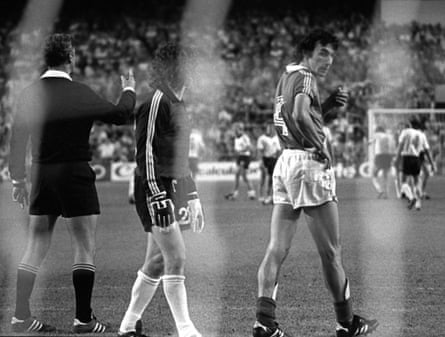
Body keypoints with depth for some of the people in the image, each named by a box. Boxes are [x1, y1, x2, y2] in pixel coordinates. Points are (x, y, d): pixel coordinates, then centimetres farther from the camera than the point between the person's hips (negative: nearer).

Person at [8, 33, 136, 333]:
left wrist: (18, 179, 14)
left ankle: (21, 316, 8)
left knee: (36, 249, 10)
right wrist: (129, 91, 19)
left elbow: (17, 137, 6)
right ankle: (83, 318, 0)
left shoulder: (31, 93, 3)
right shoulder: (79, 93, -10)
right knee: (85, 248, 2)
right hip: (75, 173, -5)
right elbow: (121, 115, -1)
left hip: (42, 174, 5)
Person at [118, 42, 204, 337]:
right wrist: (158, 197, -22)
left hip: (175, 188, 9)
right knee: (176, 257, -11)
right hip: (157, 189, -9)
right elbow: (145, 152, -17)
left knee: (157, 261, 11)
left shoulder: (179, 103, 17)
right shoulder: (157, 102, -12)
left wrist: (192, 196, 23)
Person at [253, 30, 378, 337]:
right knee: (331, 251, 1)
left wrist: (330, 106, 12)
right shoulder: (305, 76, -10)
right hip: (308, 163, -9)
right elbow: (300, 116, -28)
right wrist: (321, 148, -16)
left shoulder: (287, 75, 17)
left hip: (285, 161, 9)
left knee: (277, 249, 3)